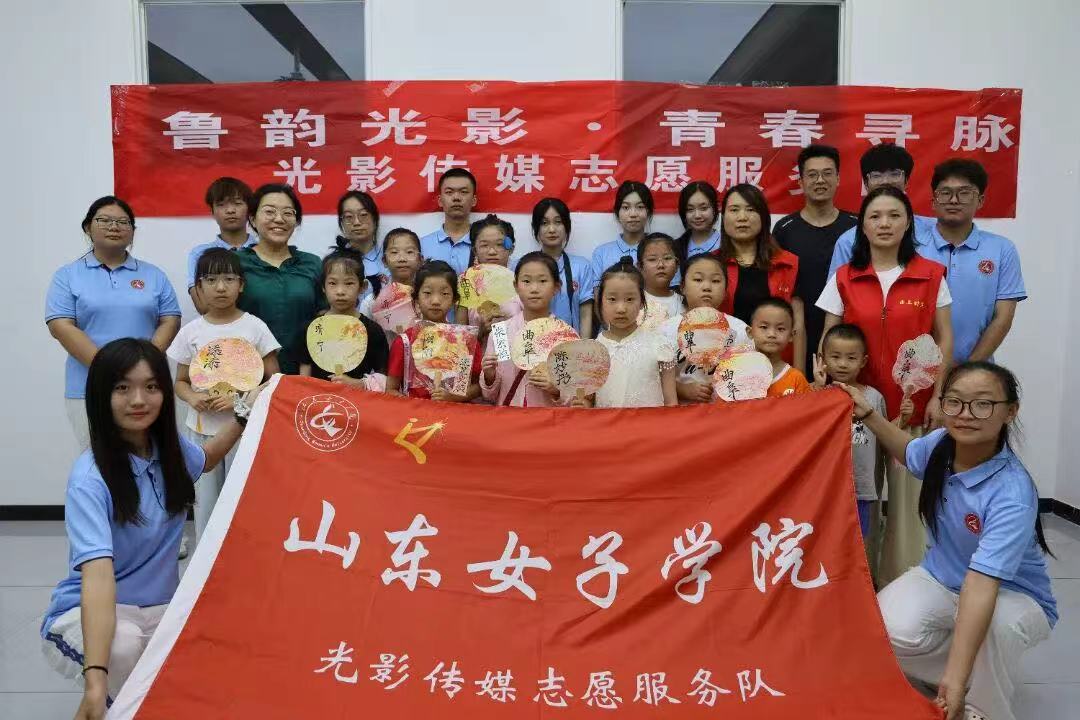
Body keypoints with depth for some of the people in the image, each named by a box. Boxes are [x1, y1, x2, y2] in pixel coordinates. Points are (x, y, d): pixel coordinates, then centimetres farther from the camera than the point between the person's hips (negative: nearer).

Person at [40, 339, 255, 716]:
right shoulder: (90, 478, -23)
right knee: (124, 645, -39)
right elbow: (98, 574, -35)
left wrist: (245, 415, 7)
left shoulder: (169, 447, -4)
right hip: (84, 616, -5)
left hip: (160, 609, 5)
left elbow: (205, 459, 22)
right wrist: (96, 680, -45)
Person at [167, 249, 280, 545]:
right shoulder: (191, 331, 2)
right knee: (205, 503, 11)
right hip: (201, 429, 2)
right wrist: (192, 398, -12)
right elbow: (181, 382, 10)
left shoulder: (254, 327, -5)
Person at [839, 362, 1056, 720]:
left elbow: (982, 582, -41)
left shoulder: (1013, 494, -32)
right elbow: (909, 451, 13)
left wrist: (956, 677, -45)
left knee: (994, 626, -40)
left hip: (1013, 594, -4)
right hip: (942, 576, 5)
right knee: (891, 627, -26)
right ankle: (979, 672, 5)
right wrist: (868, 414, 0)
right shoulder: (941, 444, -15)